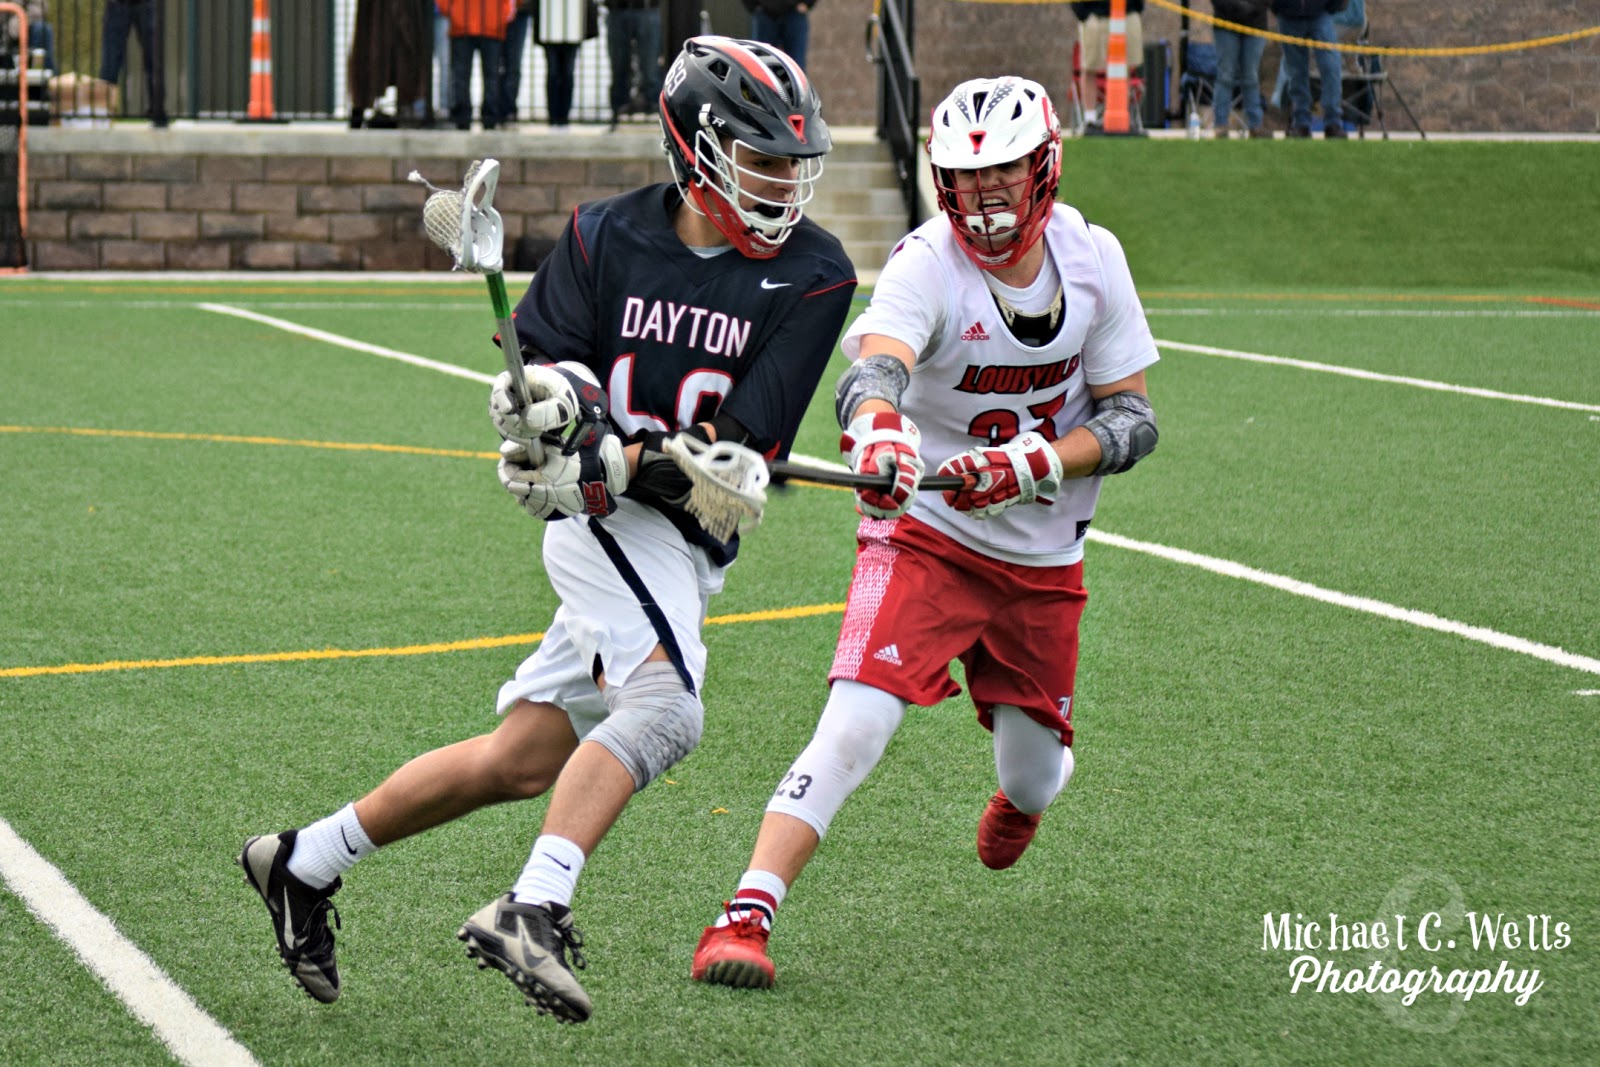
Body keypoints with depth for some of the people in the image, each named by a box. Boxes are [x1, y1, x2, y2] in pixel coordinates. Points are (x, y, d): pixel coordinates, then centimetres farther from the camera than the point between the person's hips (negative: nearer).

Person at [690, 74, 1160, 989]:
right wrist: (879, 432, -63)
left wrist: (1033, 463, -22)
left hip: (1044, 557, 4)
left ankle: (1031, 781, 51)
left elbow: (1132, 421, -3)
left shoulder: (1092, 259, -6)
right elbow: (875, 367, -39)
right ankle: (747, 915, -22)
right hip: (924, 533, -4)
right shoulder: (927, 265, -19)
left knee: (1034, 779, 13)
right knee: (855, 726, -23)